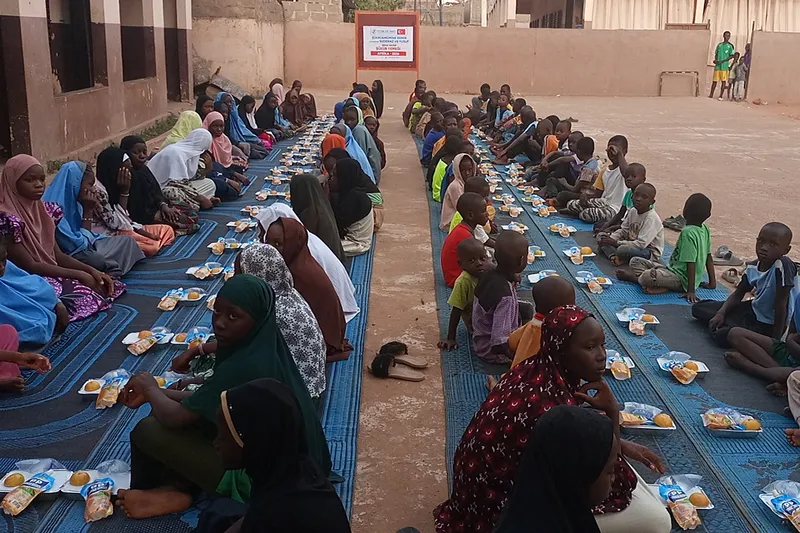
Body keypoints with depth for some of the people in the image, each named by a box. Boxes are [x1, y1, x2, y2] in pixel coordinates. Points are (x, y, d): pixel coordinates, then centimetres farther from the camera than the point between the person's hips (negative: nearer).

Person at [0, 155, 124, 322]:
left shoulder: (43, 209, 7)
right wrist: (78, 275, -18)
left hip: (53, 273, 9)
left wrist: (91, 270, -8)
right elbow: (30, 266, -19)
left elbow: (57, 255, 8)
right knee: (87, 299, -29)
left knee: (106, 286, -7)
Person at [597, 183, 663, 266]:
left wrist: (616, 243, -28)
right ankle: (614, 256, -22)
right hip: (632, 245, 8)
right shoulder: (632, 212, 1)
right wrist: (610, 239, -14)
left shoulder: (651, 218, -23)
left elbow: (641, 244, -28)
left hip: (651, 254, -8)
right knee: (600, 236, 0)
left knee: (623, 249, -38)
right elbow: (623, 231, 7)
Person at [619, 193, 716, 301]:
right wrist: (712, 282, 17)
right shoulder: (705, 229, 4)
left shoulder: (688, 232, -22)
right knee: (635, 261, 6)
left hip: (681, 279, -10)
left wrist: (691, 291, -23)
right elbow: (709, 257, 10)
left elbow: (691, 263, -24)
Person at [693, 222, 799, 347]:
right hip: (753, 310, 7)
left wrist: (775, 339, -22)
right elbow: (737, 294, 5)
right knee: (698, 308, 5)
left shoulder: (784, 266, -29)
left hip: (768, 326, -7)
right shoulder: (752, 267, -6)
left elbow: (781, 304, -26)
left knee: (723, 335, -27)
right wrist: (720, 313, -11)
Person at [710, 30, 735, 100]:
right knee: (714, 80, 5)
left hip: (725, 66, -3)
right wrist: (715, 60, -3)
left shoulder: (730, 46, 1)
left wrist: (722, 61, -12)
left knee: (723, 81, -3)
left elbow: (731, 56, -3)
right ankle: (711, 94, 15)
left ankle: (720, 96, 0)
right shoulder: (719, 45, 13)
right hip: (717, 65, 3)